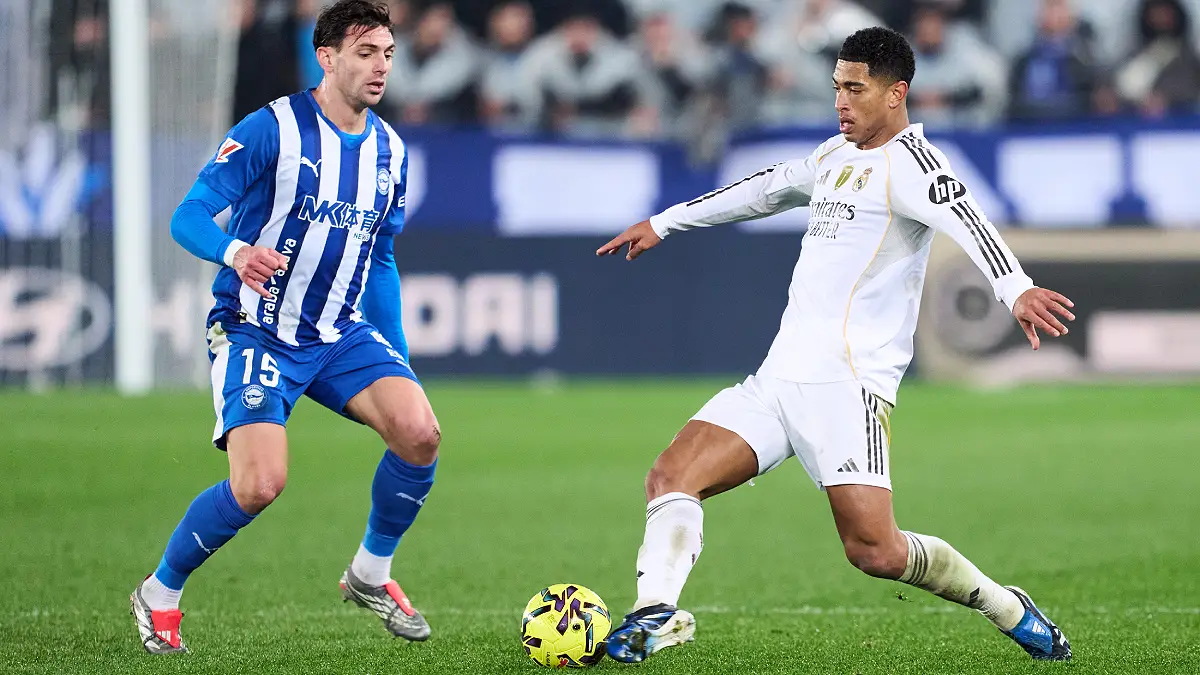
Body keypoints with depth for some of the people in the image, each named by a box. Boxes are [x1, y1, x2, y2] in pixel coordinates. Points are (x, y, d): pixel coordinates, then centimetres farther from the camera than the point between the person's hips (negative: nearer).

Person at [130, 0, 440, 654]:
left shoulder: (388, 149, 8)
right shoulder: (271, 129, -12)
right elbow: (188, 216, -15)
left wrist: (399, 363, 18)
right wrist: (236, 252, -37)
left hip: (341, 334, 6)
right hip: (257, 333, -5)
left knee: (420, 431, -19)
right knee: (260, 484, -22)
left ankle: (370, 574, 6)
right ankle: (159, 593, 4)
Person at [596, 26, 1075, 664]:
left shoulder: (907, 161, -7)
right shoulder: (835, 155, 20)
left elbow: (965, 220, -25)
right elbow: (766, 190, 37)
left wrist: (1015, 287, -45)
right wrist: (661, 224, 45)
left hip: (846, 383, -8)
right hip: (777, 378, 8)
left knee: (875, 551, -16)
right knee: (671, 477, -10)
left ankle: (1006, 606, 4)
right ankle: (656, 613, -21)